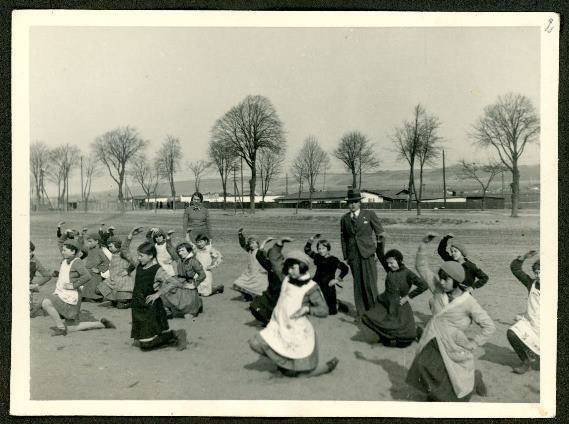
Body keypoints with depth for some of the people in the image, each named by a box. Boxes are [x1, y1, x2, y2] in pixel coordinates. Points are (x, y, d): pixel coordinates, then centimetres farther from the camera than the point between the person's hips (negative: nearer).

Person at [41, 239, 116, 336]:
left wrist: (73, 285, -24)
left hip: (70, 297, -9)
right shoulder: (64, 262, 12)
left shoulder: (77, 262, -13)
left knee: (46, 303, -26)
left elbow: (87, 276, -28)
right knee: (72, 328, 9)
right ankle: (102, 324, 18)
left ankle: (61, 327, -11)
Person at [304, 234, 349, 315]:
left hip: (328, 287, -5)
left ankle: (336, 304, 33)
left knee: (331, 311, 2)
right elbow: (307, 250, 16)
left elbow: (345, 269, -9)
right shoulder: (317, 257, 6)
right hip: (317, 285, 5)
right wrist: (311, 240, 4)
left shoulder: (333, 260, -10)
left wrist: (337, 279, -12)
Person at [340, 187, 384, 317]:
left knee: (369, 282, -8)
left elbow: (380, 233, 4)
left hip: (368, 253, -3)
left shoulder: (369, 214, 1)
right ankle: (361, 313, 13)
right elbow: (343, 238, 14)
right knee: (357, 283, 4)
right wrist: (346, 256, 9)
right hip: (353, 255, 3)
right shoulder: (345, 219, 10)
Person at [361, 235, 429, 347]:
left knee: (407, 337, -10)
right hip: (385, 304, 5)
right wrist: (380, 241, -11)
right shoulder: (389, 270, 3)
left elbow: (424, 286, -16)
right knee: (367, 318, -12)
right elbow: (380, 255, 3)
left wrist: (408, 296, -13)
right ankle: (387, 334, 8)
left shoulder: (407, 273, -11)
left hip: (399, 306, -5)